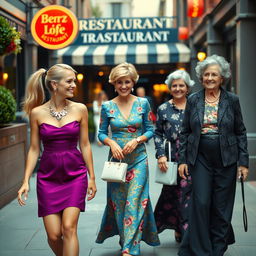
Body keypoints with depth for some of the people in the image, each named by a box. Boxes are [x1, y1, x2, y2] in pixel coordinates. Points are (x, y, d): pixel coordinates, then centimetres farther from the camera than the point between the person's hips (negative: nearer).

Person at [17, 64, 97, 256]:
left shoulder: (80, 109, 0)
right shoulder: (37, 113, -2)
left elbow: (84, 145, 5)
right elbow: (34, 149, 3)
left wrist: (92, 177, 6)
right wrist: (26, 181, -1)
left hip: (75, 175, 0)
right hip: (48, 177, 0)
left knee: (69, 227, -13)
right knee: (54, 235, 0)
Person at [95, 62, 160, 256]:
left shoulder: (143, 103, 1)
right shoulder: (107, 106, 1)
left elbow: (150, 130, 5)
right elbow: (101, 133, 5)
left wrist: (136, 140, -12)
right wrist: (111, 143, -15)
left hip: (138, 159, -1)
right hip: (116, 159, 1)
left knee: (134, 202, -6)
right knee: (118, 202, 8)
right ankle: (126, 239, 28)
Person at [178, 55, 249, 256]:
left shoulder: (232, 100, 1)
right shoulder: (193, 100, 4)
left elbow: (241, 132, 3)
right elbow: (185, 132, 8)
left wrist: (243, 162, -2)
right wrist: (183, 160, 2)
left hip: (226, 159, 0)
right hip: (200, 158, 0)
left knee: (221, 207, 5)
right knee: (201, 203, -6)